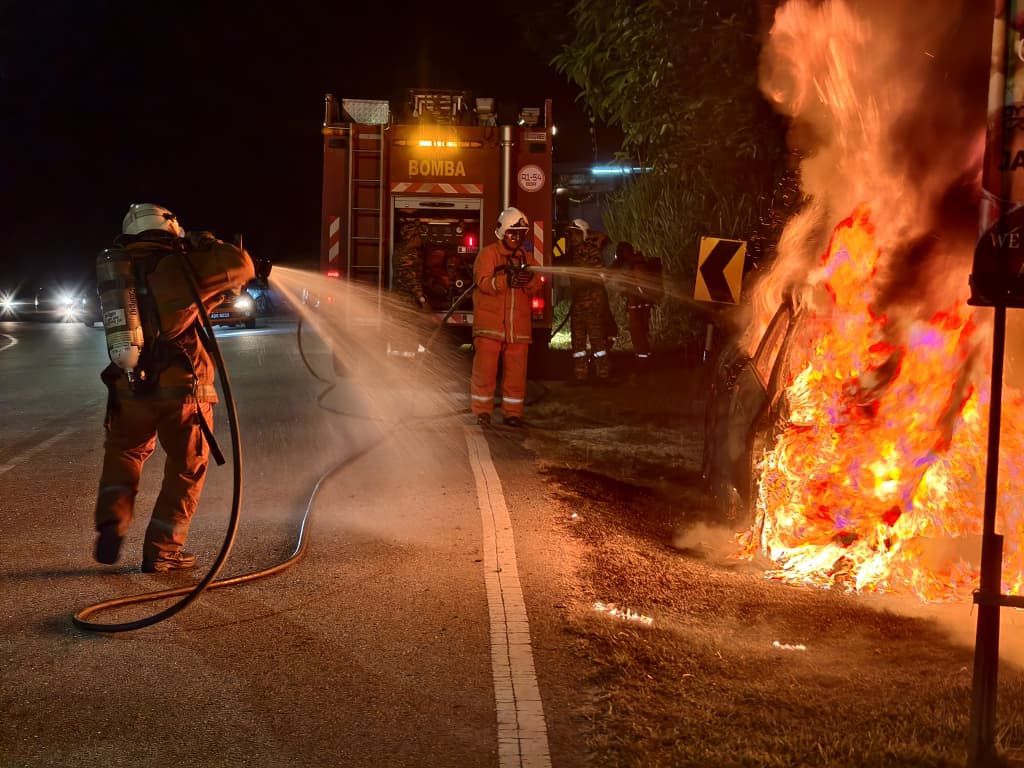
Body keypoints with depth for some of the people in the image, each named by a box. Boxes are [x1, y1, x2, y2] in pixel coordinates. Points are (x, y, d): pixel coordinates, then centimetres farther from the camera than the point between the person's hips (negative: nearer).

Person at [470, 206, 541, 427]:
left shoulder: (527, 257, 14)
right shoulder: (487, 254, 1)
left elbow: (537, 286, 3)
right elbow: (483, 282, -14)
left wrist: (529, 279, -21)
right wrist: (506, 280, -30)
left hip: (518, 326, 4)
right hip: (490, 324, -4)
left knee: (516, 372, 4)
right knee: (485, 369, -3)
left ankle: (512, 412, 13)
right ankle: (482, 411, 7)